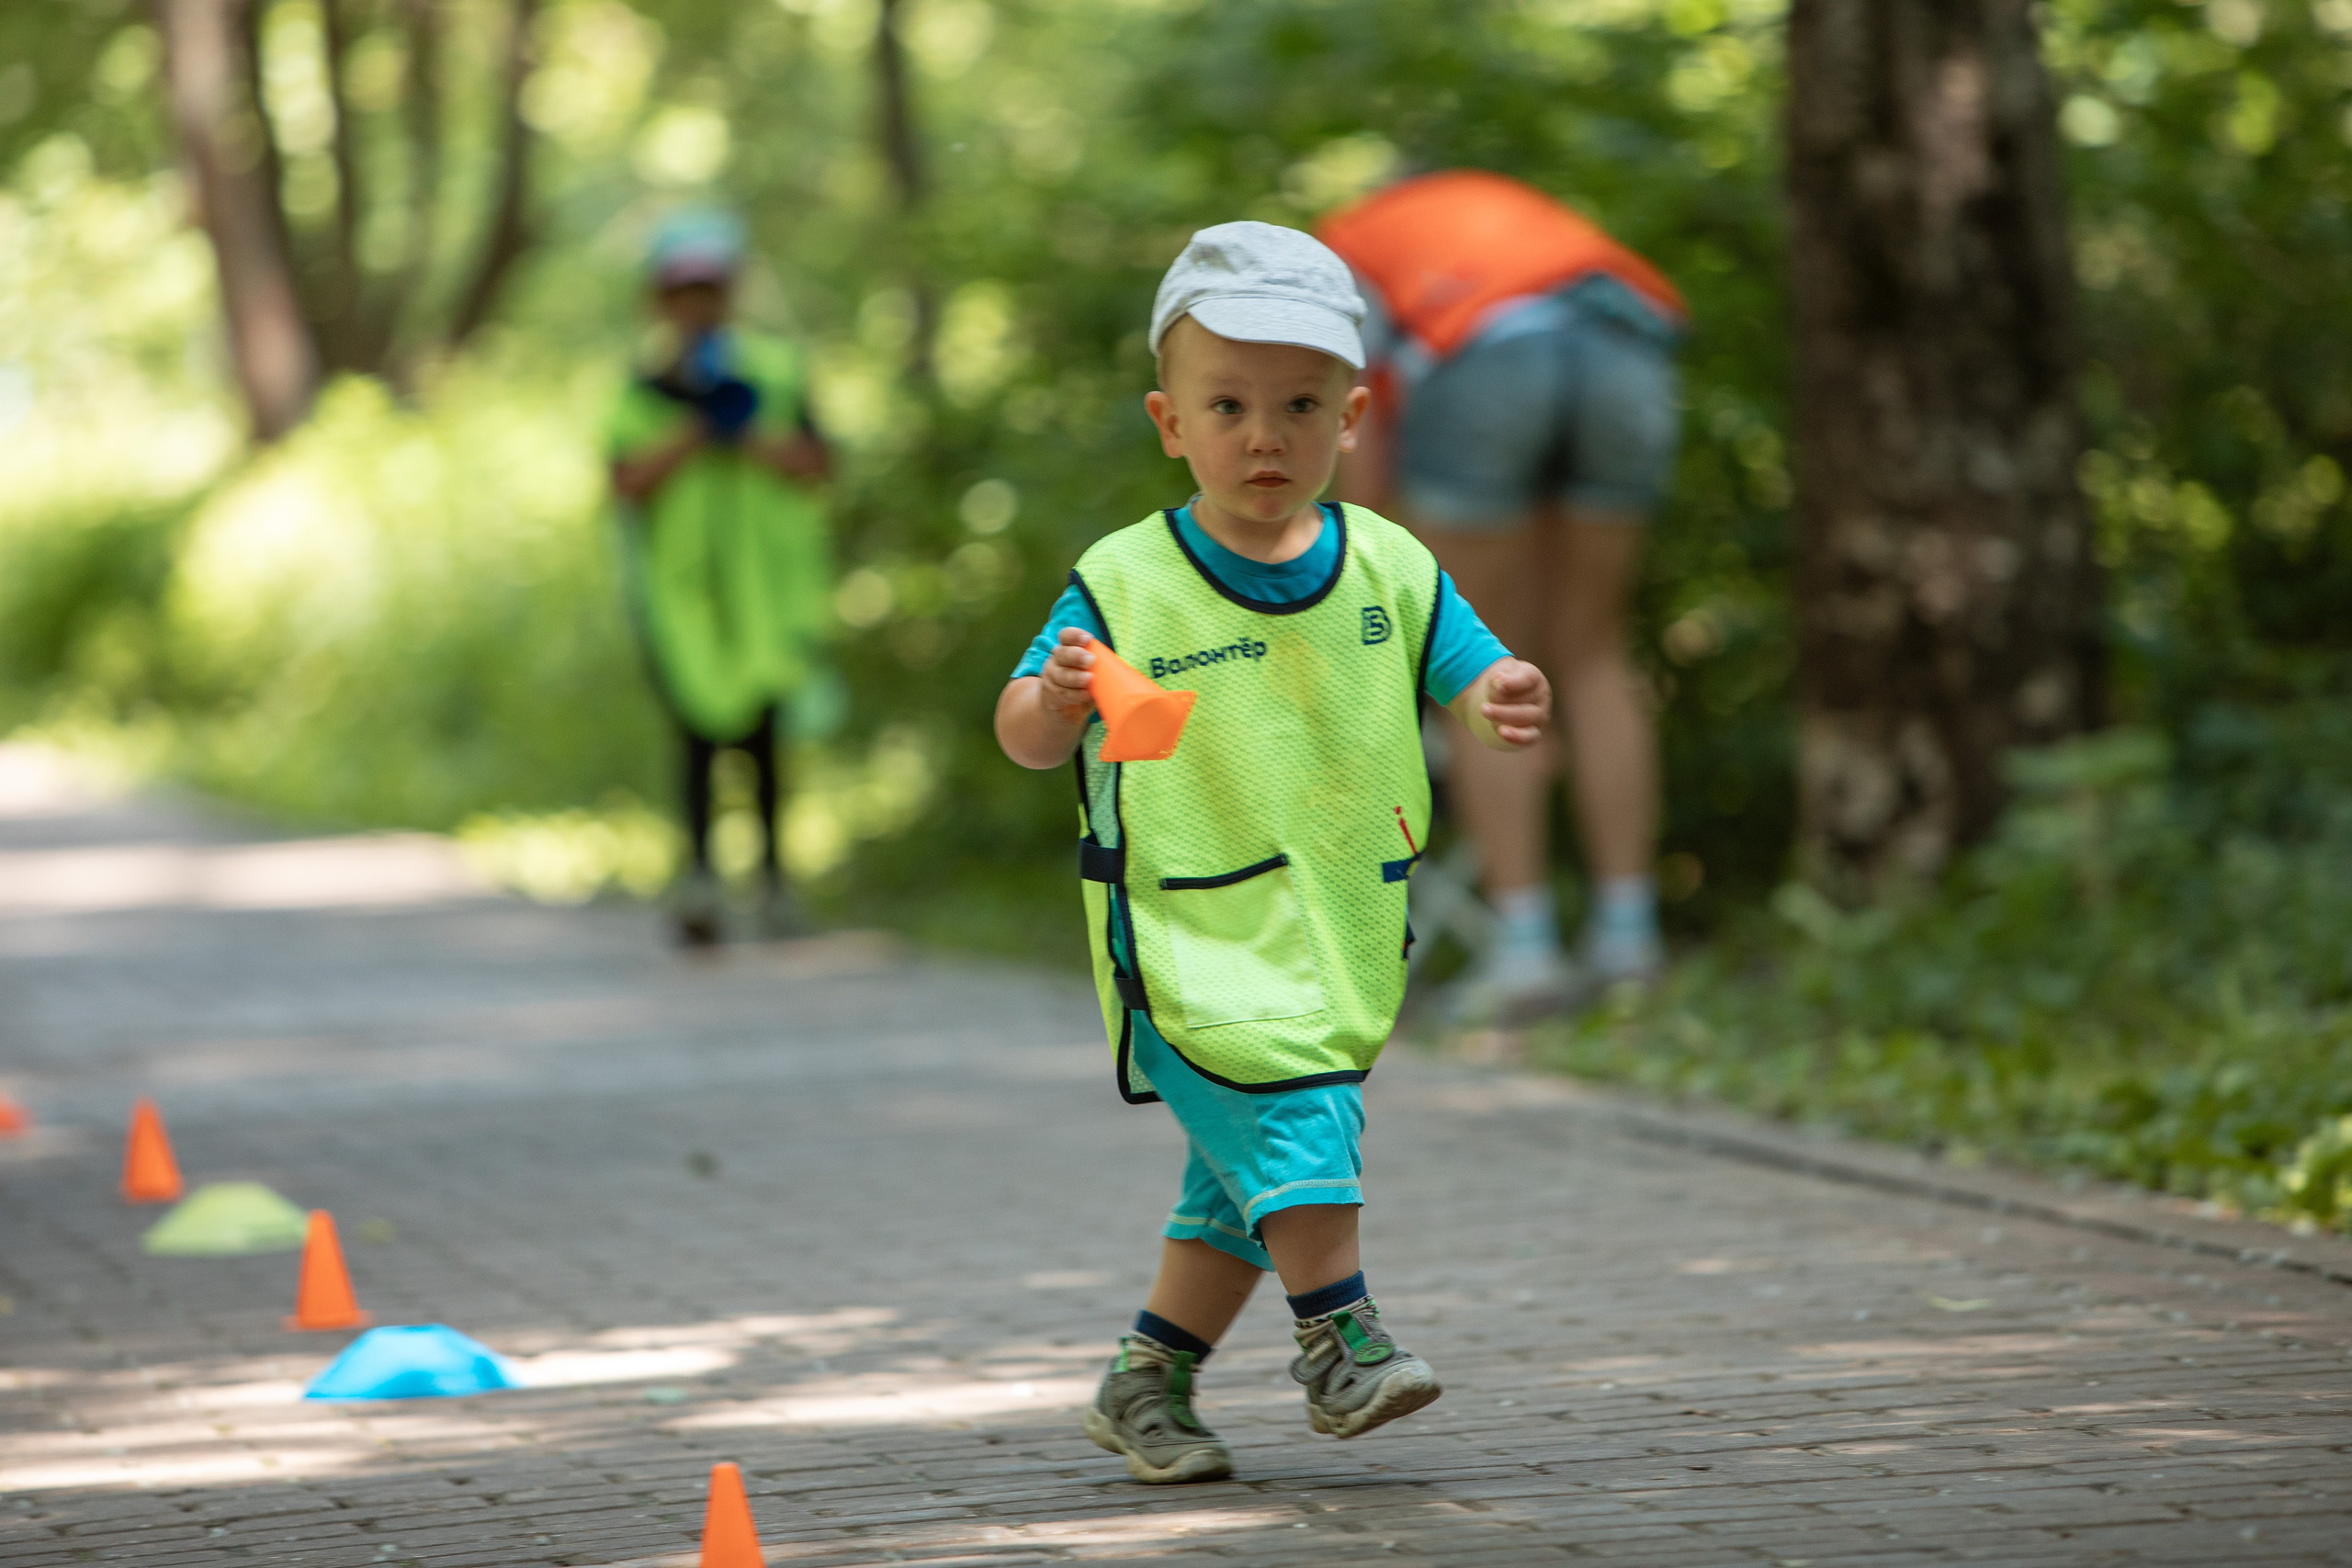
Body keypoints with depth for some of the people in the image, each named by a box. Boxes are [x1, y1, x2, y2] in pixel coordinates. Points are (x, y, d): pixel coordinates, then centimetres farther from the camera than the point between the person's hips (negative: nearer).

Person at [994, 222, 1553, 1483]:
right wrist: (1057, 702, -30)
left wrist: (1503, 705, -20)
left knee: (1244, 1193, 11)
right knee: (1287, 1107, -25)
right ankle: (1339, 1336, -13)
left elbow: (1472, 679, 3)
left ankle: (1144, 1384, 25)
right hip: (1188, 939, -5)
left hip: (1338, 938, 5)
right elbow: (1022, 736, -7)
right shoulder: (1124, 586, -8)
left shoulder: (1388, 571, 3)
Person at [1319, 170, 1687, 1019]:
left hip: (1484, 375, -4)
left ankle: (1523, 946, 8)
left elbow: (1363, 491, 20)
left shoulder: (1334, 261, 30)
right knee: (1589, 653, 19)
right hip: (1628, 360, 4)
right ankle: (1626, 936, 17)